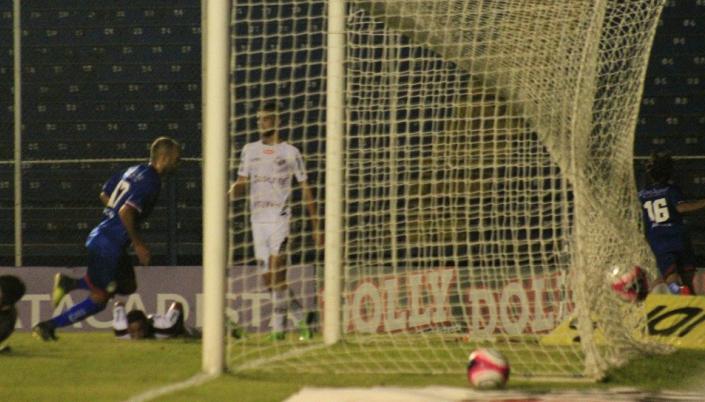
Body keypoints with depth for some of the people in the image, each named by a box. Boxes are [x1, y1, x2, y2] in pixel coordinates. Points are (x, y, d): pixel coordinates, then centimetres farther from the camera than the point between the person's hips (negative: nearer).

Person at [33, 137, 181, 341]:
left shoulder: (134, 171, 10)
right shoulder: (150, 181, -18)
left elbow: (105, 195, 20)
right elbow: (126, 212, -28)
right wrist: (138, 244, -18)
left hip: (99, 237, 9)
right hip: (109, 245, -9)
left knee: (128, 286, 21)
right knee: (98, 299, 2)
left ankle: (70, 283, 13)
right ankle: (47, 326, 5)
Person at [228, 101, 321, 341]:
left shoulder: (290, 152, 1)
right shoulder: (249, 151, 13)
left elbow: (305, 190, 4)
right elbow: (241, 184, 15)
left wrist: (316, 227, 2)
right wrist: (230, 193, -10)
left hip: (280, 219, -5)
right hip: (258, 220, 5)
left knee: (277, 273, -17)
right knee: (268, 280, 4)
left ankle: (278, 327, -12)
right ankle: (300, 317, 19)